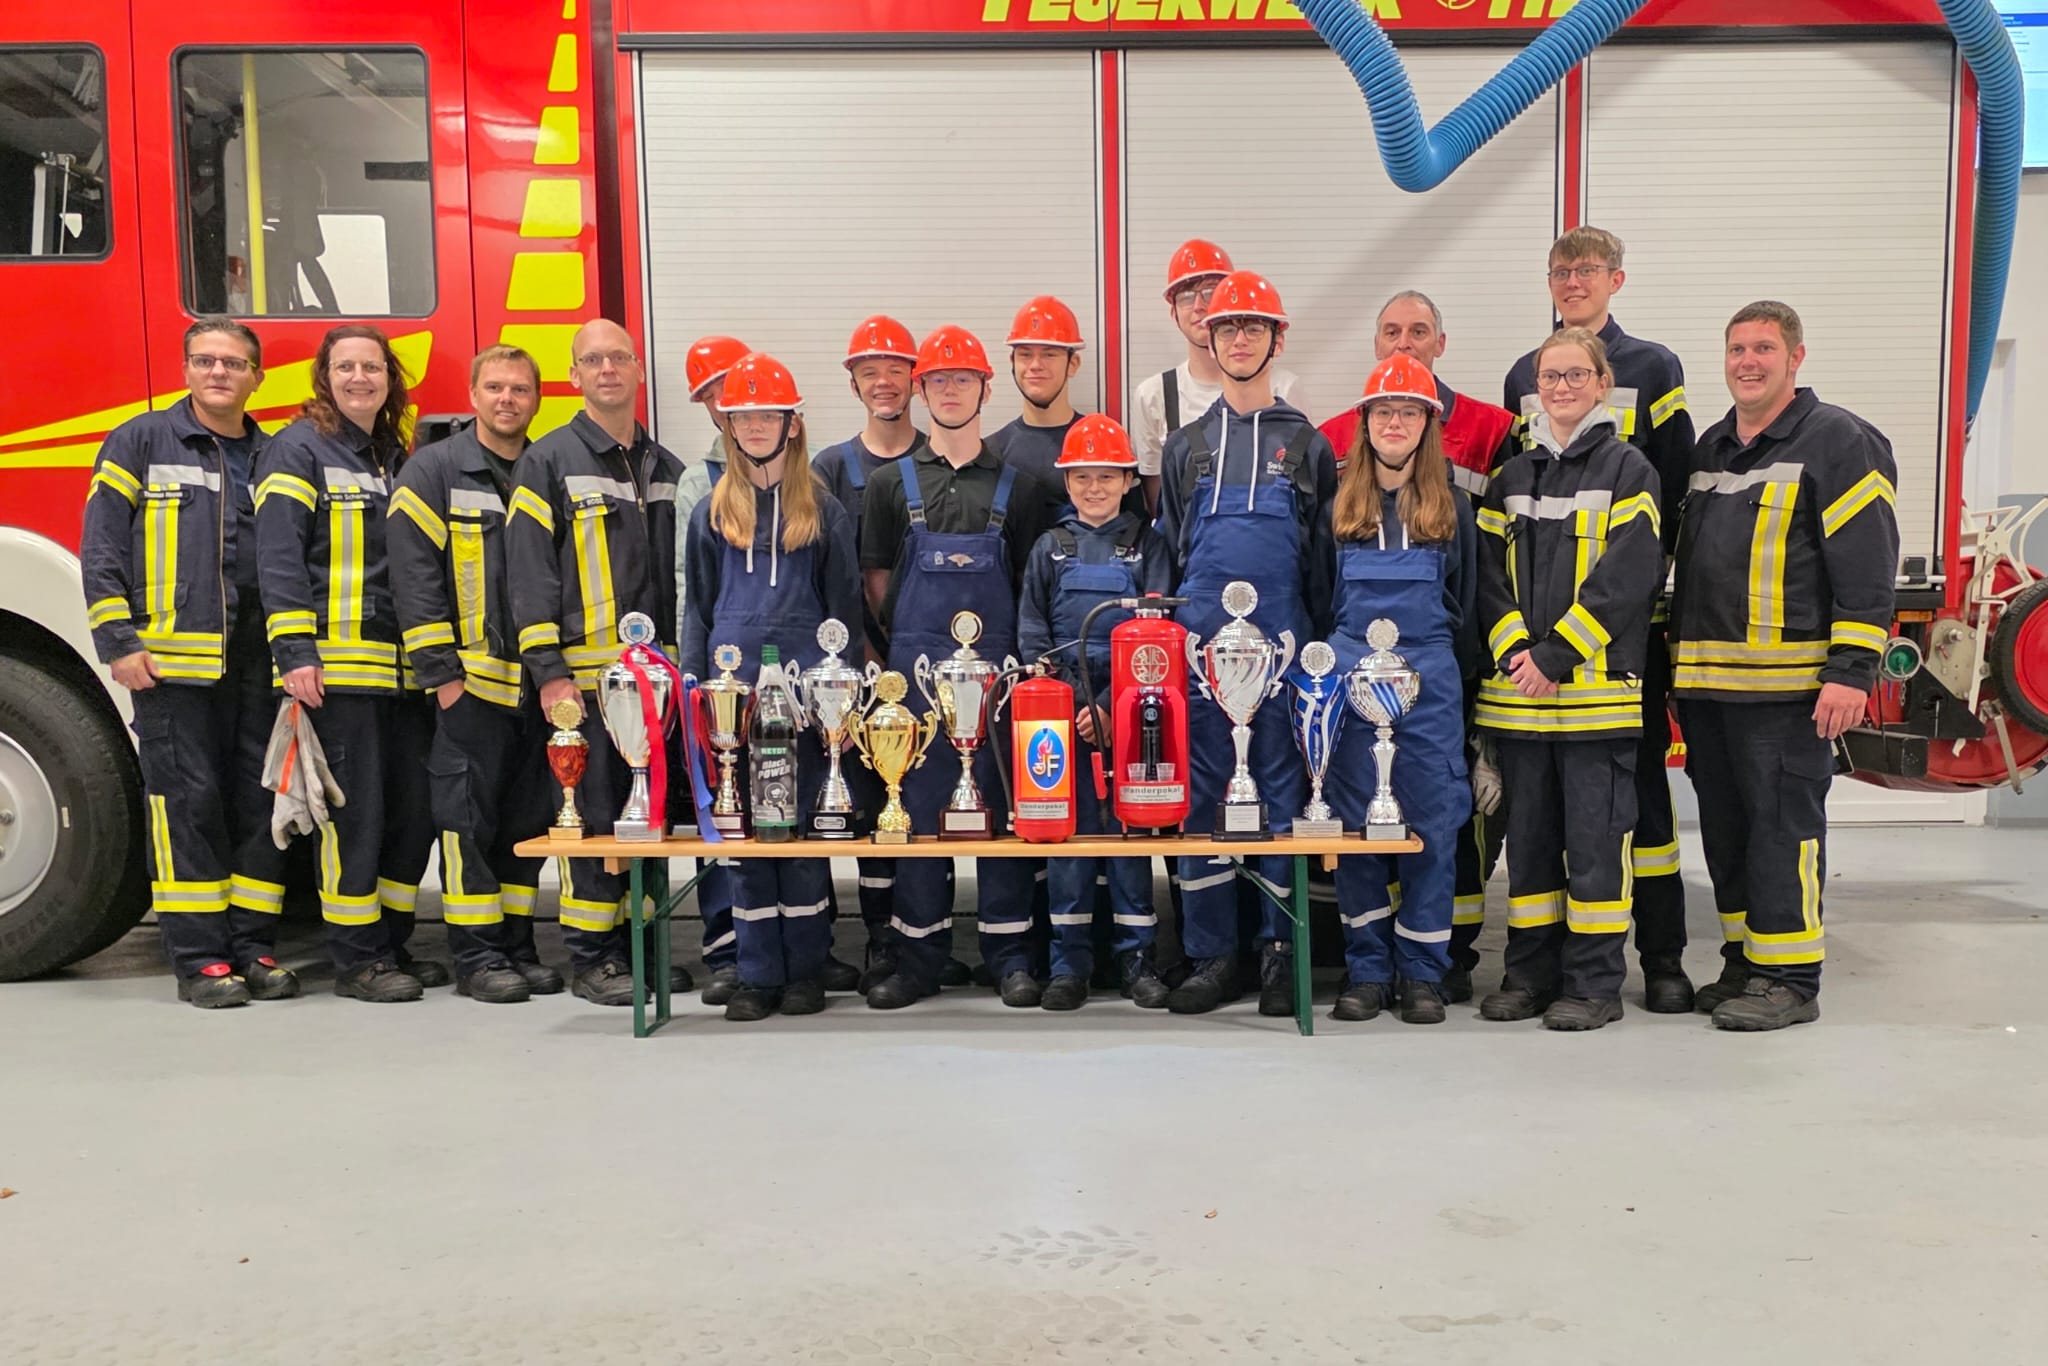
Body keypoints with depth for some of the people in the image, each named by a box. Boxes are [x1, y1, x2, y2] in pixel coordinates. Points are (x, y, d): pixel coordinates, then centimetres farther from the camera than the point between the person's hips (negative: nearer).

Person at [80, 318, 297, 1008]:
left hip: (257, 665, 4)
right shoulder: (140, 442, 5)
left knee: (259, 802, 4)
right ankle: (198, 957, 3)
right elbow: (101, 550, 0)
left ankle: (254, 947, 12)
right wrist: (118, 641, -8)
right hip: (172, 663, -4)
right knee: (187, 802, -4)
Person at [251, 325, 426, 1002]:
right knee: (353, 808, -5)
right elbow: (279, 558, -11)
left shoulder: (395, 457, 19)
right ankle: (356, 959, 3)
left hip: (396, 664, 7)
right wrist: (295, 653, -19)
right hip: (336, 663, -7)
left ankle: (389, 942, 18)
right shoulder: (298, 449, -2)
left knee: (405, 803, 7)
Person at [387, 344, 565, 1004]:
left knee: (529, 817, 10)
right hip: (470, 683, -5)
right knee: (469, 818, -1)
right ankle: (476, 955, 7)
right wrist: (441, 672, -13)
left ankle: (518, 944, 20)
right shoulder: (433, 471, -1)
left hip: (537, 686, 5)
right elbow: (414, 574, -8)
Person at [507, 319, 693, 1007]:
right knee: (593, 815, -2)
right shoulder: (549, 461, 0)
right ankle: (591, 956, 8)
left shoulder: (664, 468, 16)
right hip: (585, 677, -5)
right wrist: (549, 672, -14)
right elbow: (530, 570, -6)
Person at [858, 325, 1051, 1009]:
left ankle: (1010, 955, 12)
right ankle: (918, 956, 14)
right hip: (915, 666, 1)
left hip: (997, 667, 0)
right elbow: (877, 579, 11)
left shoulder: (1017, 486, 8)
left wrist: (1015, 651, -1)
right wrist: (909, 640, 2)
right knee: (918, 806, 4)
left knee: (1003, 803, 3)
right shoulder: (893, 483, 8)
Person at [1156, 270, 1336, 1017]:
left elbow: (1324, 555, 8)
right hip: (1200, 644, 1)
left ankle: (1278, 951, 11)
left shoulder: (1307, 444, 9)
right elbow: (1167, 550, 14)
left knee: (1282, 790, 2)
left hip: (1283, 644, -1)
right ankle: (1211, 955, 10)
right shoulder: (1186, 447, 13)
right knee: (1200, 793, 1)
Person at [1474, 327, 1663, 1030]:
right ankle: (1531, 972, 20)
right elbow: (1491, 574, 8)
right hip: (1519, 684, 5)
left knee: (1594, 833, -1)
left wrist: (1555, 656, -15)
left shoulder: (1627, 469, 0)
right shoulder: (1512, 477, 14)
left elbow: (1625, 578, -10)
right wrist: (1515, 650, -8)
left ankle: (1595, 982, 9)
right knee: (1528, 832, 10)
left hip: (1596, 684, -5)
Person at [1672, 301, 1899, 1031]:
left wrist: (1851, 671, -17)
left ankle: (1789, 978, 5)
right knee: (1725, 825, 12)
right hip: (1706, 680, 8)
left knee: (1783, 826, -4)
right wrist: (1678, 655, 20)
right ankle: (1744, 962, 23)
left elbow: (1867, 567, -11)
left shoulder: (1840, 442, -5)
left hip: (1787, 683, -7)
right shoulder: (1711, 447, 18)